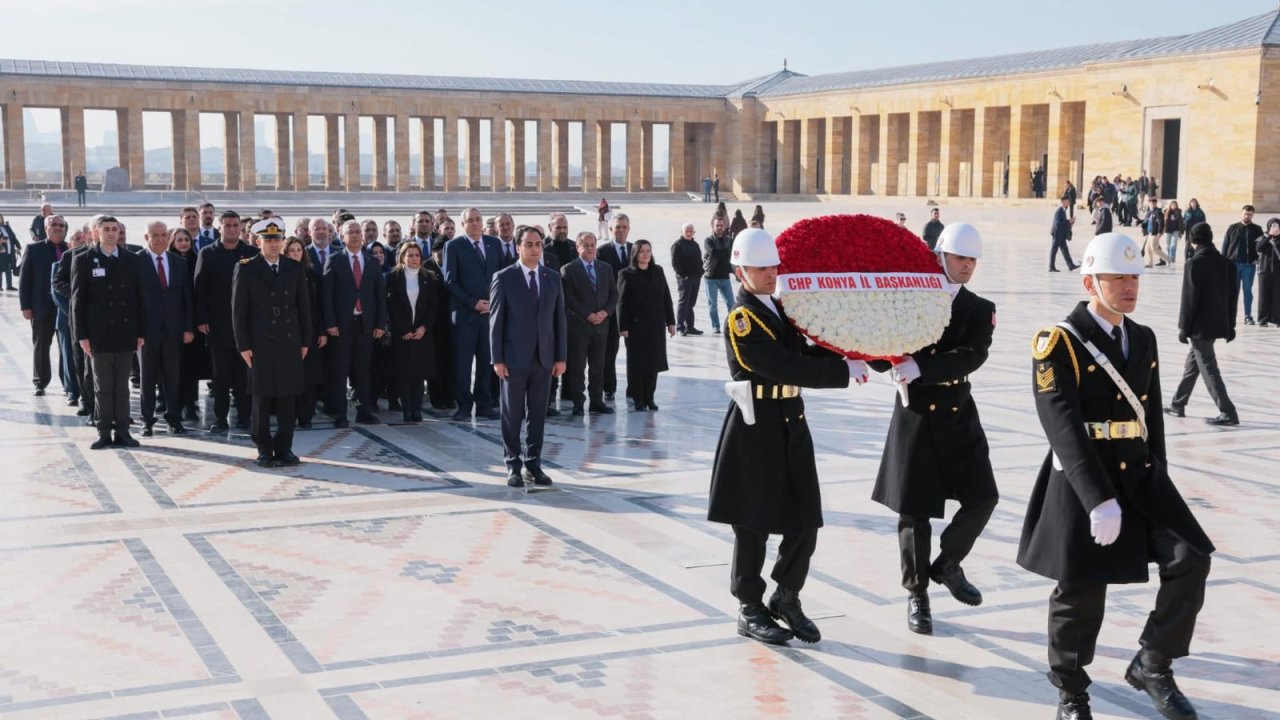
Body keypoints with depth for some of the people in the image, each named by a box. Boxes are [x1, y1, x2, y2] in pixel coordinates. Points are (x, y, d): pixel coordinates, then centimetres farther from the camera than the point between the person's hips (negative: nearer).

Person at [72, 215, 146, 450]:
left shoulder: (132, 261, 8)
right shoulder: (84, 260, 2)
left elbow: (140, 298, 8)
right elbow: (78, 300, 0)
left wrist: (141, 332, 3)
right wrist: (82, 334, -6)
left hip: (125, 332, 2)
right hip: (99, 334, -2)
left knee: (122, 386, 6)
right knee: (102, 386, 3)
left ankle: (122, 431, 10)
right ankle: (104, 432, 8)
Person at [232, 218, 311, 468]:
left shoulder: (295, 268, 9)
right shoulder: (245, 269, 0)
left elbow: (304, 306, 10)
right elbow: (238, 309, -2)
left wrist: (305, 341, 5)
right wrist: (243, 344, -7)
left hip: (290, 342, 3)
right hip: (260, 342, -2)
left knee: (288, 396, 4)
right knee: (262, 397, 2)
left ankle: (284, 447, 12)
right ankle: (265, 450, 10)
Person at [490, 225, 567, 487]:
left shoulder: (553, 278, 7)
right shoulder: (503, 278, -3)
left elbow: (559, 318, 8)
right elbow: (496, 320, -4)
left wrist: (561, 357, 3)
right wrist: (497, 359, -9)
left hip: (544, 358, 3)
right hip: (514, 358, -3)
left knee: (538, 415, 7)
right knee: (512, 415, 5)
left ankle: (533, 463, 17)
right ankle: (513, 465, 15)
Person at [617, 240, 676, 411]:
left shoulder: (658, 271, 9)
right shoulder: (626, 274, -2)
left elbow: (666, 297, 10)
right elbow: (622, 302, -5)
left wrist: (670, 321, 6)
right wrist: (623, 326, -11)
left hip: (656, 325, 4)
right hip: (636, 325, -3)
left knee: (654, 362, 4)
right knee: (637, 362, 1)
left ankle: (649, 398, 12)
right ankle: (637, 400, 8)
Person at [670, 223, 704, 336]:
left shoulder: (695, 244, 17)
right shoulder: (677, 245, -6)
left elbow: (699, 260, 23)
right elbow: (675, 263, -12)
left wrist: (700, 272, 9)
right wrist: (683, 275, -17)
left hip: (695, 278, 7)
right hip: (684, 278, -7)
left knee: (691, 303, 9)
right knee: (683, 302, -6)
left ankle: (690, 327, 14)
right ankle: (680, 327, -5)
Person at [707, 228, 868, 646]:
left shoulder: (781, 307, 12)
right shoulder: (742, 319, -14)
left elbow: (806, 354, 12)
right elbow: (788, 369, -23)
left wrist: (847, 356, -6)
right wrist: (844, 370, -19)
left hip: (791, 423, 8)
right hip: (756, 428, -8)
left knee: (805, 521, 8)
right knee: (754, 524, 4)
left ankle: (786, 599, 26)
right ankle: (750, 611, 18)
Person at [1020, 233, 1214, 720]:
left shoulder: (1143, 339, 10)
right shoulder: (1058, 342, -12)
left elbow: (1152, 414, 18)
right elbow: (1064, 427, -20)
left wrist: (1157, 475, 15)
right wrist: (1098, 498, -26)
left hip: (1140, 475, 6)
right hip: (1082, 479, -6)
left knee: (1190, 559, -8)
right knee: (1081, 593, 4)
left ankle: (1152, 666, 10)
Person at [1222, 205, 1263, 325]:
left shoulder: (1257, 230, 4)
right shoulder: (1233, 228, 5)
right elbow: (1225, 245, 5)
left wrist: (1257, 260, -10)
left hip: (1249, 265, 0)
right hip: (1233, 264, 0)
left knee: (1248, 290, 3)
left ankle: (1248, 316, 7)